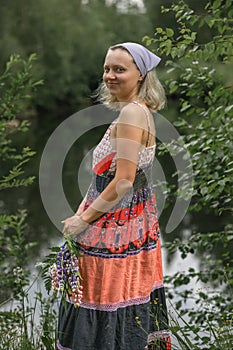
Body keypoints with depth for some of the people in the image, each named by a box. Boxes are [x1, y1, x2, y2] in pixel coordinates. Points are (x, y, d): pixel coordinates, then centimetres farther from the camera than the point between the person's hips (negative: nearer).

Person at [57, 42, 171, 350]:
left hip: (119, 229, -9)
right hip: (135, 221, 9)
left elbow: (124, 182, -22)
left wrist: (84, 220, -14)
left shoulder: (131, 113, -18)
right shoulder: (141, 111, 12)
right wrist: (82, 209, 6)